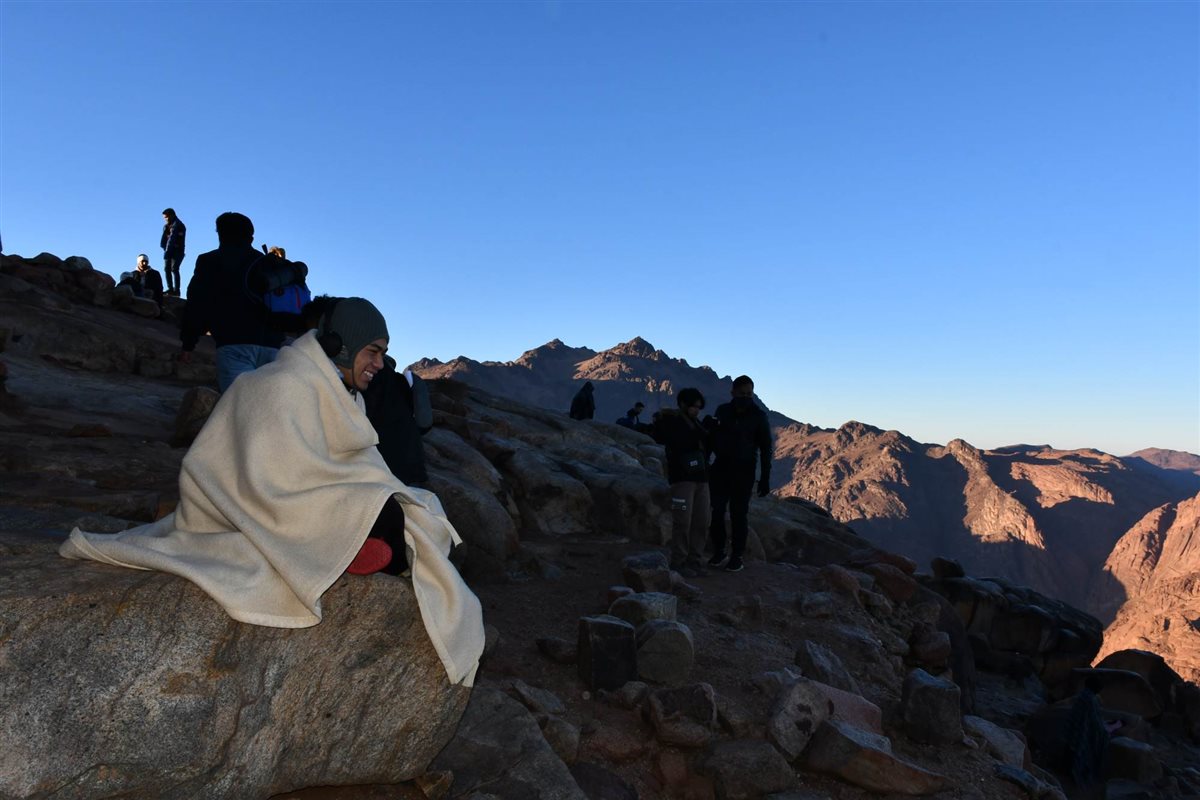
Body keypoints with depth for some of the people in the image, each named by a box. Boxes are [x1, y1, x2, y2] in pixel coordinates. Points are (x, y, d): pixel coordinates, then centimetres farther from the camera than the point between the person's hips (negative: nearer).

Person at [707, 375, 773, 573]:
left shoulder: (758, 416, -5)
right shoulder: (722, 411, 2)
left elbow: (765, 449, -2)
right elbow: (712, 438, 12)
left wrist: (765, 479, -6)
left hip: (744, 471, -3)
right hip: (721, 468, 3)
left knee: (739, 514, -1)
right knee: (717, 511, 2)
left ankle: (737, 556, 10)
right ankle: (718, 551, 17)